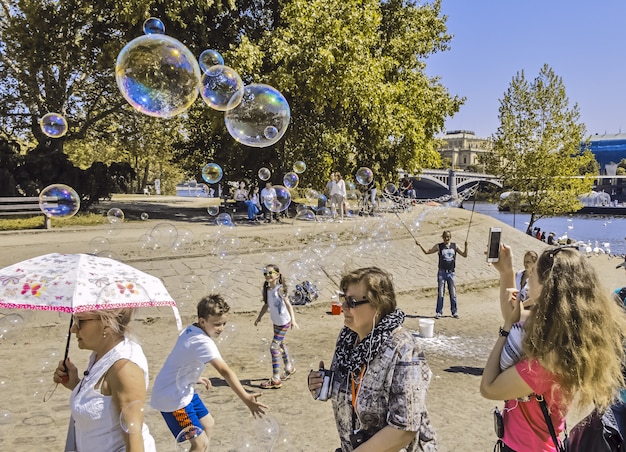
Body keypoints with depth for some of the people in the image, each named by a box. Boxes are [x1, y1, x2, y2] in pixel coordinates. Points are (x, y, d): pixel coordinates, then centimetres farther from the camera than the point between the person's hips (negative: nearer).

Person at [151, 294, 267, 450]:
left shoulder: (190, 330, 0)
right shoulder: (203, 342, -29)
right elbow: (225, 372, -39)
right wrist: (246, 399, -47)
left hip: (182, 390, 10)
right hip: (172, 398, -10)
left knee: (208, 424, 23)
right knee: (201, 443, -10)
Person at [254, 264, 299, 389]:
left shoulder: (279, 289, -20)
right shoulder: (267, 289, 2)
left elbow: (288, 304, -27)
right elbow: (266, 305, 15)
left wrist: (293, 320, -37)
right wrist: (259, 317, 18)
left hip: (284, 323, -8)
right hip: (276, 322, 8)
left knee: (274, 347, -11)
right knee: (280, 345, 23)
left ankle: (275, 379, -6)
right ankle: (289, 368, 46)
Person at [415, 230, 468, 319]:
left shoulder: (454, 246, 6)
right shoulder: (439, 246, 1)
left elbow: (464, 255, 9)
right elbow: (427, 252, 6)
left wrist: (466, 246, -6)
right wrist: (420, 245, -6)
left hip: (451, 273, 2)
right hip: (442, 272, -2)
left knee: (453, 294, 6)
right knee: (440, 294, 0)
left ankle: (454, 312, 16)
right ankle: (439, 312, 7)